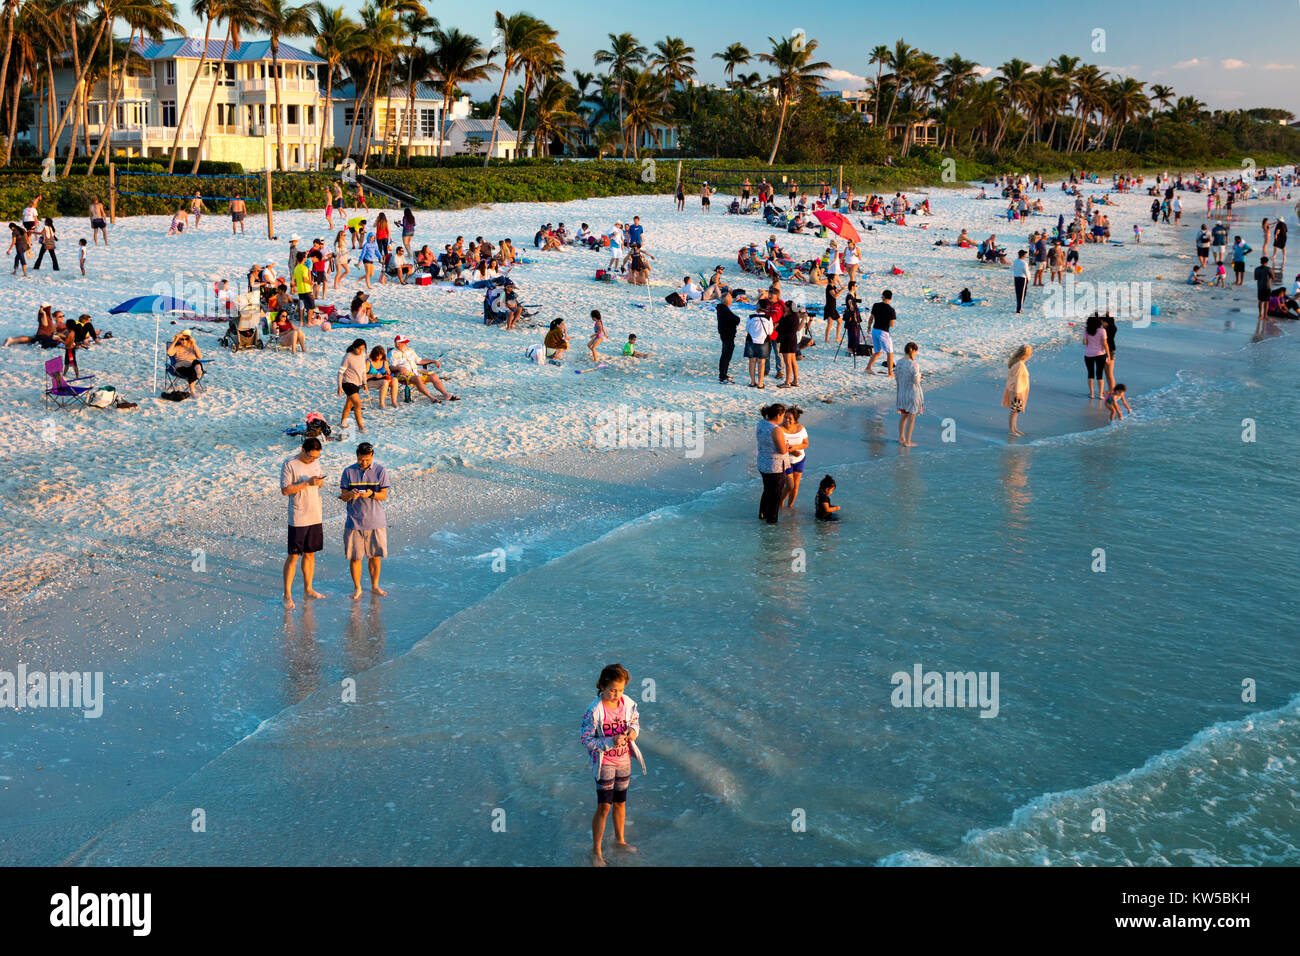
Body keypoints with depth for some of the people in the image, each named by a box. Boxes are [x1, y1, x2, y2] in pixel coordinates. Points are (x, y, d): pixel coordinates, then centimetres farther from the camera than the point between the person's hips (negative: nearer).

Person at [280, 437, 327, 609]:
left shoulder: (316, 462, 7)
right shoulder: (289, 464, -12)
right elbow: (285, 490, -15)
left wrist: (320, 482, -5)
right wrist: (308, 483, -23)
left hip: (315, 517, 6)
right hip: (298, 518, -6)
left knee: (310, 554, 13)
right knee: (293, 556, -2)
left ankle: (308, 589, 24)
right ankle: (287, 594, 4)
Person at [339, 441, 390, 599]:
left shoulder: (380, 471, 0)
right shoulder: (348, 472, 1)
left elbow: (384, 495, -1)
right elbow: (343, 496, 2)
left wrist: (371, 494, -21)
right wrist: (350, 495, -21)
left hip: (376, 521, 0)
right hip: (354, 521, 0)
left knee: (375, 556, 7)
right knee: (354, 556, 3)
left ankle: (375, 586, 24)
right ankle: (357, 588, 18)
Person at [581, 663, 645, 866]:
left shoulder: (628, 703, -8)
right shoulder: (594, 711, -23)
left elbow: (635, 720, 11)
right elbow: (586, 740, -19)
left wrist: (634, 730, -12)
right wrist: (610, 743, -30)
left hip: (624, 761, 5)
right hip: (605, 763, -5)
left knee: (620, 803, 20)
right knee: (603, 807, -3)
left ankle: (619, 840, 42)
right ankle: (596, 852, 12)